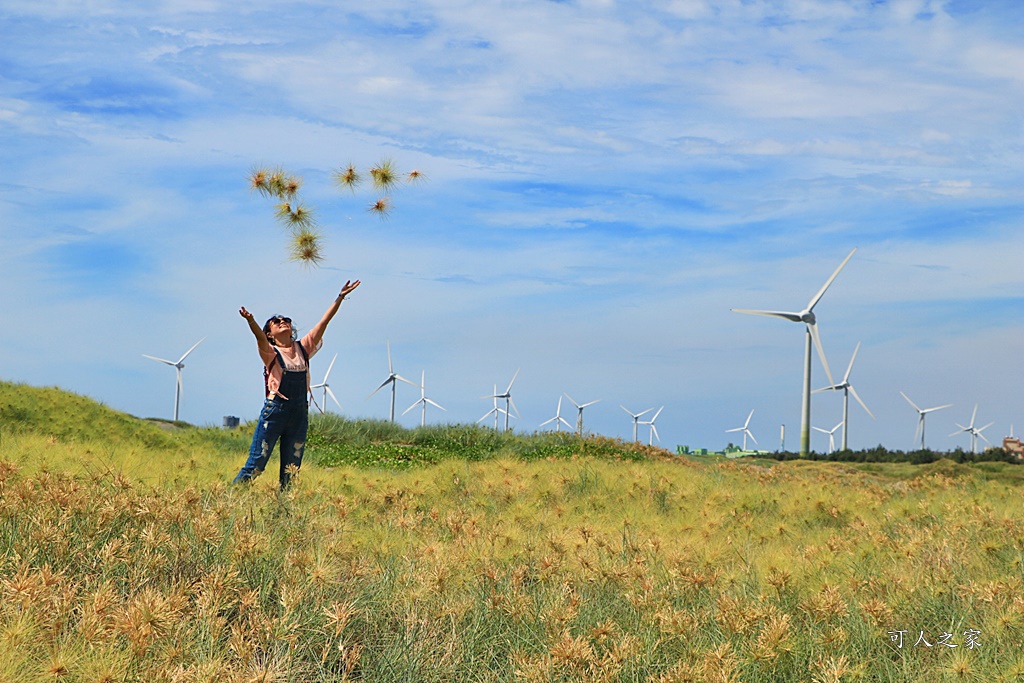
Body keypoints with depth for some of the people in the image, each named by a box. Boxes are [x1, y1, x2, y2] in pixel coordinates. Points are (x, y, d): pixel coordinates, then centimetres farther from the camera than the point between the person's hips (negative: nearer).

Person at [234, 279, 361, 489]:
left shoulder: (303, 349, 13)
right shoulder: (271, 353, 1)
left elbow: (324, 322, 9)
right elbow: (259, 337, -20)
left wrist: (340, 298, 4)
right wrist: (251, 321, -41)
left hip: (299, 414, 4)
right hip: (275, 411, -4)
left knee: (291, 470, 7)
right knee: (256, 464, -7)